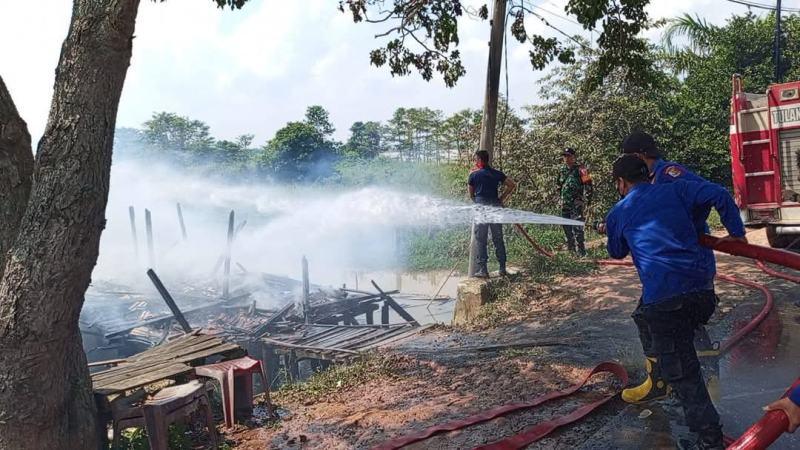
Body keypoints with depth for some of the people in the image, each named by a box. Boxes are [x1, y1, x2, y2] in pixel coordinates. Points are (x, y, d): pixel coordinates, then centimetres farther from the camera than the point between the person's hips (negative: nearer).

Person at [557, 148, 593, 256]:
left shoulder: (580, 170, -9)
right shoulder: (563, 170, 12)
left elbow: (588, 185, -10)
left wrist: (586, 199, -12)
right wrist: (561, 198, 21)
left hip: (576, 203, -7)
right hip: (565, 203, 8)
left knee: (577, 227, -12)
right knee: (566, 227, 15)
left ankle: (581, 250, -8)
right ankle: (570, 248, 29)